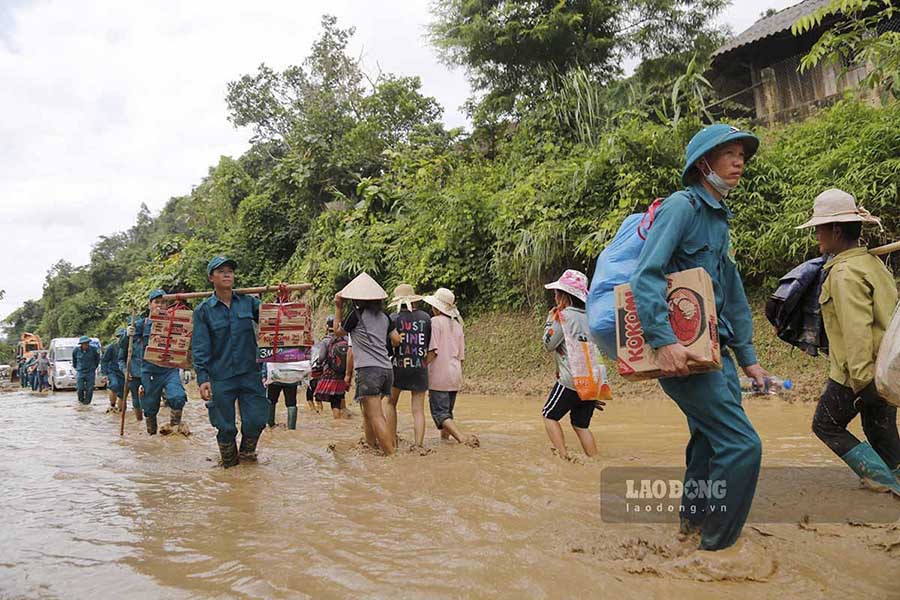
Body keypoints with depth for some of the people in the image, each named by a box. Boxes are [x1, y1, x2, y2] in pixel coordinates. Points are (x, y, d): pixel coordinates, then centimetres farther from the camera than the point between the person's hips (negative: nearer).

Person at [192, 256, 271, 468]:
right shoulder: (203, 310, -1)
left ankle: (247, 451, 30)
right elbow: (200, 347, -4)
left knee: (256, 419, 0)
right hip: (220, 378, -1)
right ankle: (229, 462, 31)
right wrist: (202, 378, -12)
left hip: (249, 373, 2)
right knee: (225, 427, 7)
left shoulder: (248, 302, 4)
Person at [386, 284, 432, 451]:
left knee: (390, 403, 17)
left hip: (399, 366, -1)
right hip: (420, 368, 1)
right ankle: (419, 444, 0)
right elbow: (430, 343, 5)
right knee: (418, 409, 6)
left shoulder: (394, 318, -8)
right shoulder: (425, 317, -1)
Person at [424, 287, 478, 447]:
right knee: (447, 411, 19)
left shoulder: (435, 322, -8)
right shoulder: (457, 324, 13)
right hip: (455, 375, 8)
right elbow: (461, 355, 15)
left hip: (439, 375, -7)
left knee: (440, 413, -8)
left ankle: (461, 437, -25)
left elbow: (433, 351, -17)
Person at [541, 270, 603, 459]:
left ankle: (564, 456, -3)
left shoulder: (563, 315, -10)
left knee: (550, 415, 7)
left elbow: (549, 344, -4)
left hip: (571, 380, -7)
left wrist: (550, 320, 5)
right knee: (581, 424, 17)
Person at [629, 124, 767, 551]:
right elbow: (645, 276, -21)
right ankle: (716, 545, 6)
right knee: (742, 444, -9)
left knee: (711, 443, 16)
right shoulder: (681, 206, -9)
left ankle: (694, 522, 34)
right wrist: (664, 340, -31)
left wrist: (747, 356, 21)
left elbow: (733, 295, 23)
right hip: (681, 353, -9)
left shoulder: (719, 219, 19)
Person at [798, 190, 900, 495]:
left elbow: (856, 329, -25)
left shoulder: (845, 272, -18)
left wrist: (861, 379, -25)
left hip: (858, 372, -9)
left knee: (826, 426, 8)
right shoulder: (873, 263, 11)